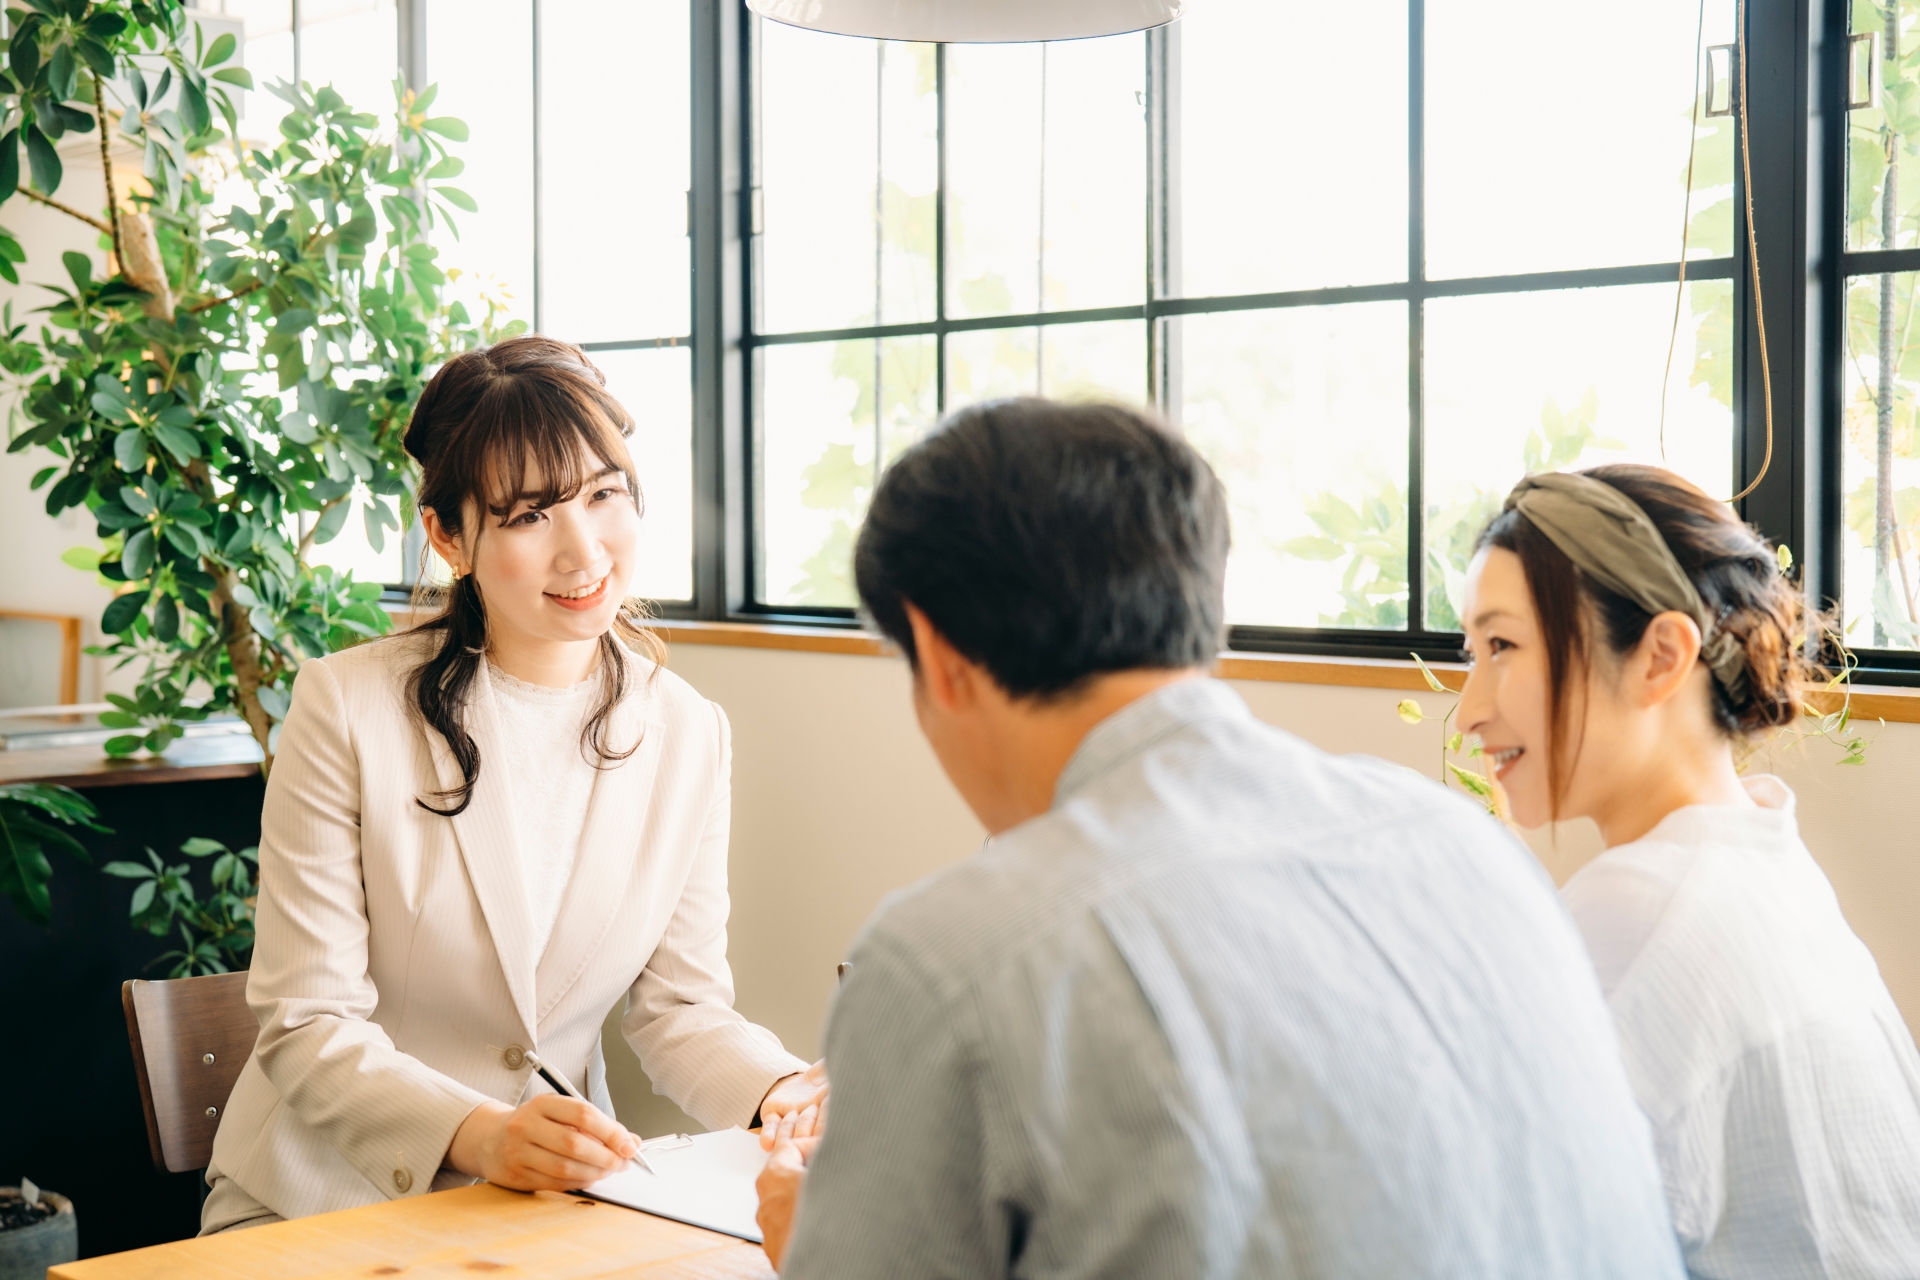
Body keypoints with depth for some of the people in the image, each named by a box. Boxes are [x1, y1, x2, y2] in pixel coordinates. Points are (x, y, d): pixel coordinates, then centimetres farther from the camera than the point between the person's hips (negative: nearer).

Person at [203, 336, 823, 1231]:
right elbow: (307, 1026, -12)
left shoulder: (687, 736, 1)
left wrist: (781, 1093, -15)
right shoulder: (348, 710, -10)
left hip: (551, 1196, 2)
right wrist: (478, 1135, -28)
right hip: (322, 1200, -2)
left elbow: (678, 1005, 5)